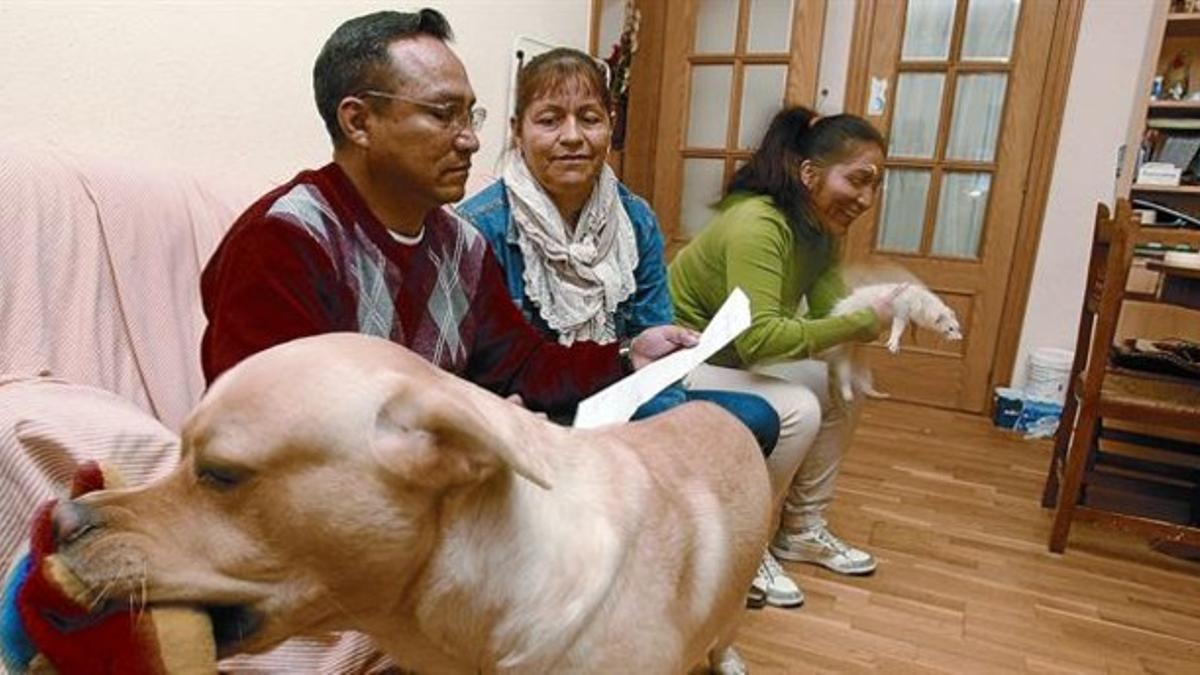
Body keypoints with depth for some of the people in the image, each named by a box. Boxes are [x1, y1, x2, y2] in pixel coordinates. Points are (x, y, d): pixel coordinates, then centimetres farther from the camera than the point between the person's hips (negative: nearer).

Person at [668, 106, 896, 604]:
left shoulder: (821, 230, 0)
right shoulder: (757, 224, -29)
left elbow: (831, 311, -7)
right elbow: (759, 337, -37)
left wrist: (884, 311, -26)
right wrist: (861, 323, -31)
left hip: (731, 356, 10)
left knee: (841, 388, 4)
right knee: (796, 410, -24)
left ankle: (802, 530, 17)